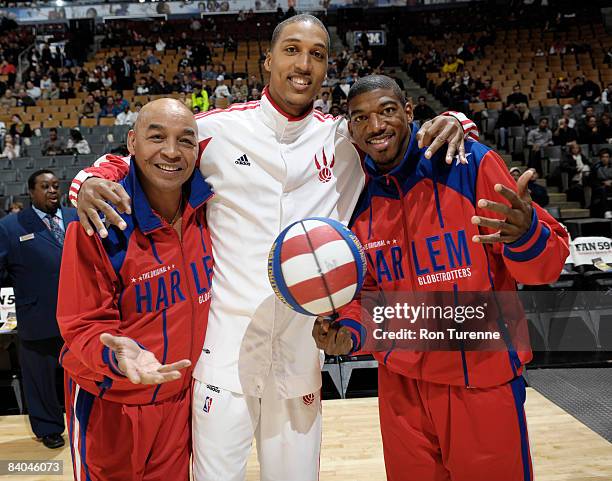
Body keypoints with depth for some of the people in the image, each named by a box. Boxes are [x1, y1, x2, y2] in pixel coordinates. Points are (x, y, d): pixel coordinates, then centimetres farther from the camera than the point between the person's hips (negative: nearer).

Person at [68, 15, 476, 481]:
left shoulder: (345, 140, 2)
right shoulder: (218, 129, -2)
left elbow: (415, 141, 14)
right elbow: (130, 162, 7)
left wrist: (453, 124, -8)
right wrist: (91, 181, -14)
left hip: (299, 362, 2)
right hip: (225, 353, -2)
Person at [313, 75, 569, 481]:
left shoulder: (471, 164, -11)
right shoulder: (358, 198, 1)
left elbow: (548, 266, -10)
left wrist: (526, 234, -32)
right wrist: (350, 331, -9)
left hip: (484, 381, -3)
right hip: (401, 384, 4)